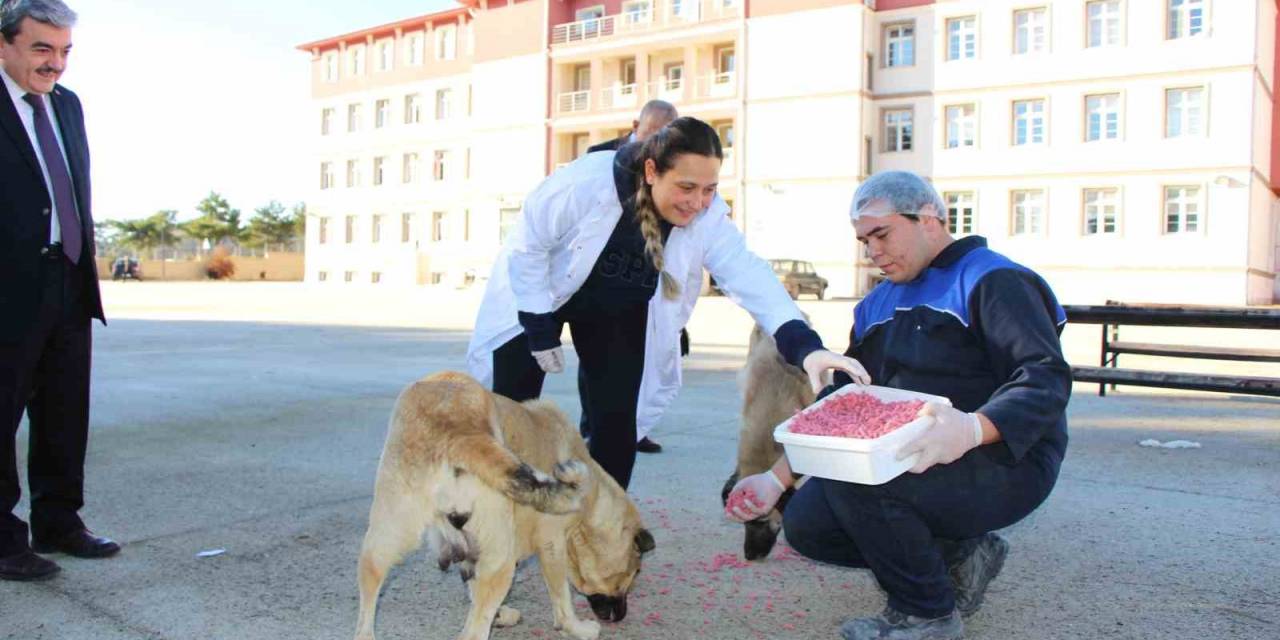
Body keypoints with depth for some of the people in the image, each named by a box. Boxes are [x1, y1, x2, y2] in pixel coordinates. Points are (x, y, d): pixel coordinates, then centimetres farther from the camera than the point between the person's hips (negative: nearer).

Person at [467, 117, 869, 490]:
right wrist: (540, 329, -20)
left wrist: (803, 345, -47)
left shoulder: (708, 217, -24)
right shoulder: (586, 183, -34)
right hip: (536, 300, -2)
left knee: (617, 421, -6)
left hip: (619, 312, 3)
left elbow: (749, 277, -31)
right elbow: (527, 247, -22)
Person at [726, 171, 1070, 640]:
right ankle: (960, 554, 8)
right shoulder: (878, 305, 15)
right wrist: (777, 478, 3)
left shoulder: (993, 281, -9)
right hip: (912, 466, 8)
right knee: (806, 523, -6)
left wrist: (973, 429, -43)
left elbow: (1046, 378, -23)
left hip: (1005, 466, -8)